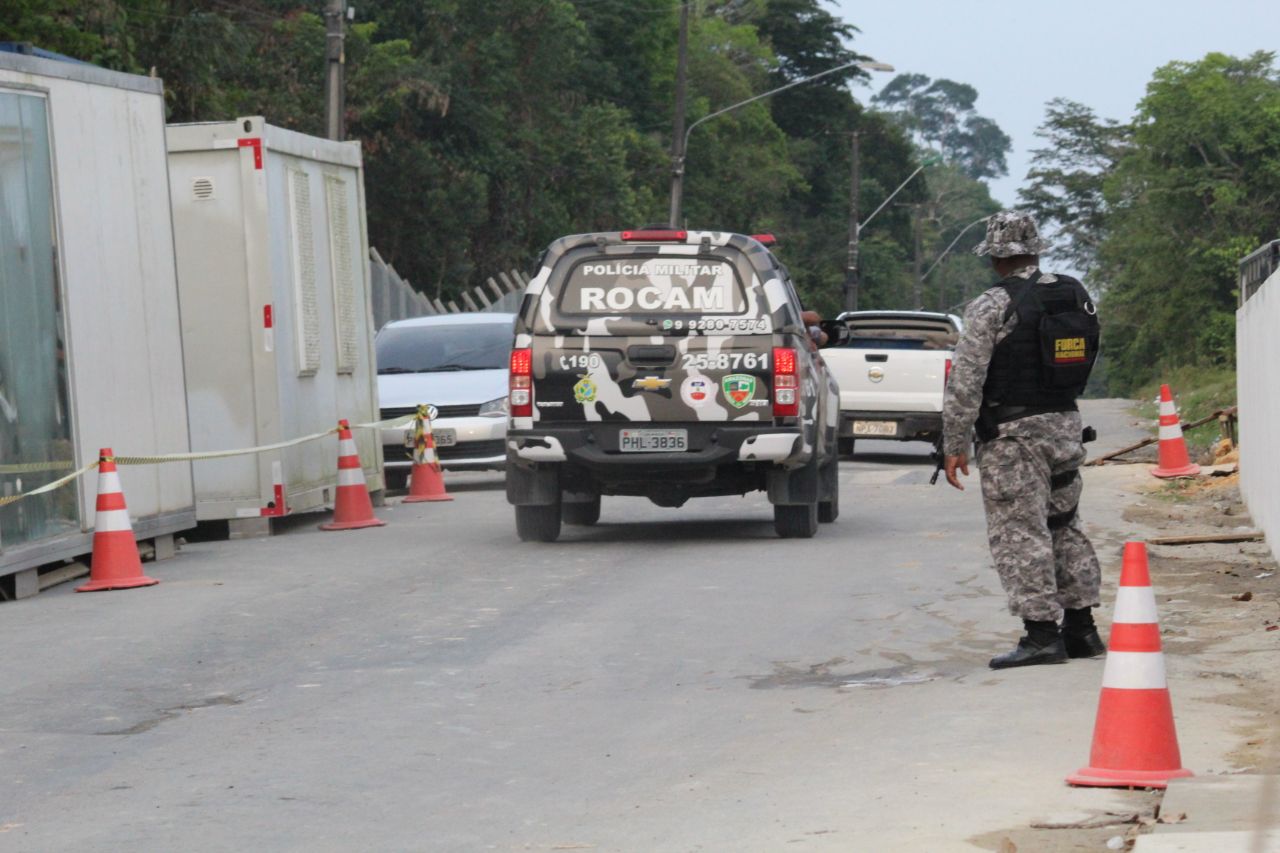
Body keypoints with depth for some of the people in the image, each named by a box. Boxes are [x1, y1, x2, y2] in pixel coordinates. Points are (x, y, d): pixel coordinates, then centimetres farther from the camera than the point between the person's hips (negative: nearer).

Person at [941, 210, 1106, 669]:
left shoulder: (992, 307, -12)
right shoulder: (1078, 296, 7)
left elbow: (965, 382, -13)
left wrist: (954, 446, -8)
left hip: (1013, 435, -7)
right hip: (1066, 425, 7)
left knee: (1020, 532, -4)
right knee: (1065, 527, 16)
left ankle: (1042, 632, -7)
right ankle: (1081, 627, 20)